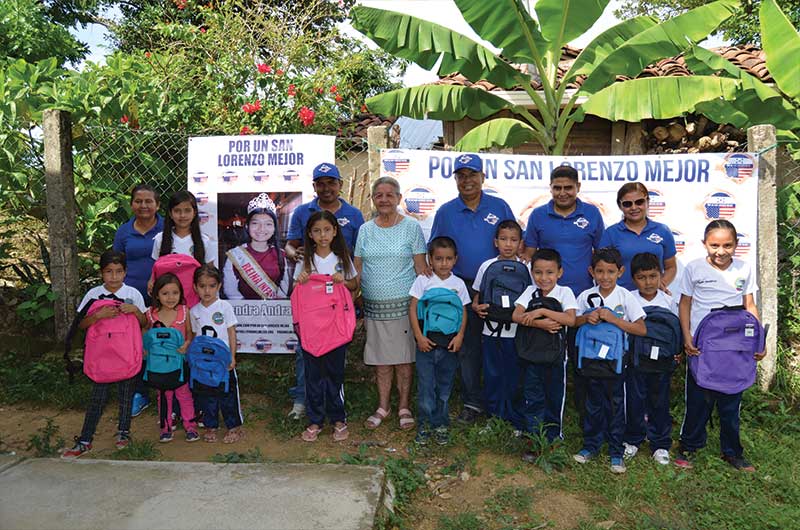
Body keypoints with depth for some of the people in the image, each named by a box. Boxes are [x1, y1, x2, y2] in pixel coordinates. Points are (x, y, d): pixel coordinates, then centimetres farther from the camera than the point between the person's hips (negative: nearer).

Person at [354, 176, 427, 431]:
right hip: (373, 305, 3)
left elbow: (421, 268, 0)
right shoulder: (365, 230, 8)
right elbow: (357, 270, 11)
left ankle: (404, 407, 20)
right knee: (380, 357, 9)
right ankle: (383, 407, 24)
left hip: (403, 303, -3)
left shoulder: (411, 227, 0)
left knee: (404, 357, 4)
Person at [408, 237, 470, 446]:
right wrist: (419, 337, -10)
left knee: (444, 387, 10)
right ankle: (424, 425, 15)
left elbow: (463, 312, 7)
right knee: (425, 386, 1)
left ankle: (440, 425, 23)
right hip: (427, 342, -2)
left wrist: (459, 336, -6)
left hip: (449, 343, 2)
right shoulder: (423, 280, -3)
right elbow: (413, 309, -4)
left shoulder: (458, 283, 4)